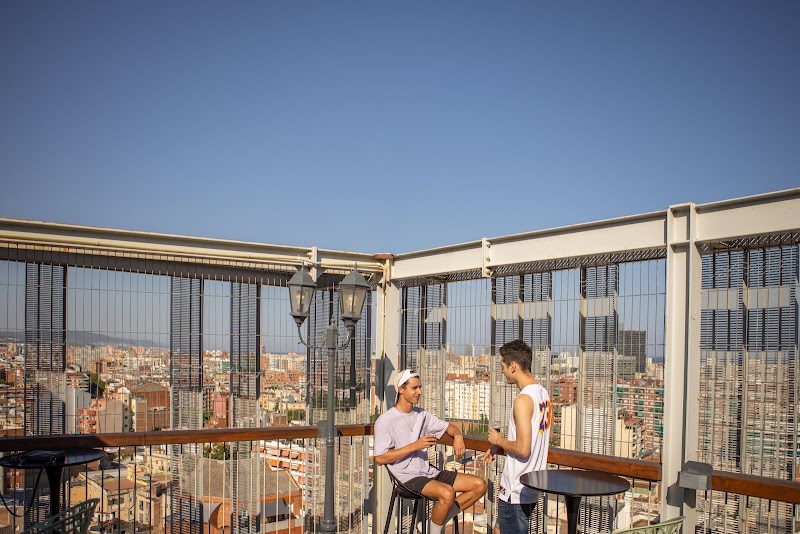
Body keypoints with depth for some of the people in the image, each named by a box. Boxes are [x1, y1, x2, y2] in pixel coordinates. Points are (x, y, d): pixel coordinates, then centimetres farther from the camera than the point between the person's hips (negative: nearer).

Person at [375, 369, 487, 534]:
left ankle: (441, 519, 2)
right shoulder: (385, 421, -8)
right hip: (407, 477, -8)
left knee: (480, 485, -4)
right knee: (448, 493, -34)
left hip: (429, 472, 8)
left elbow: (448, 426, 23)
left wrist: (457, 435, -3)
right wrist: (414, 446, -20)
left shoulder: (422, 415, 12)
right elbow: (380, 458, -14)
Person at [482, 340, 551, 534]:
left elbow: (523, 449, -26)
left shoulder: (523, 399, -22)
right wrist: (498, 448, 13)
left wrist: (499, 440, -8)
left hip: (516, 491, -9)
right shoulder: (543, 393, 7)